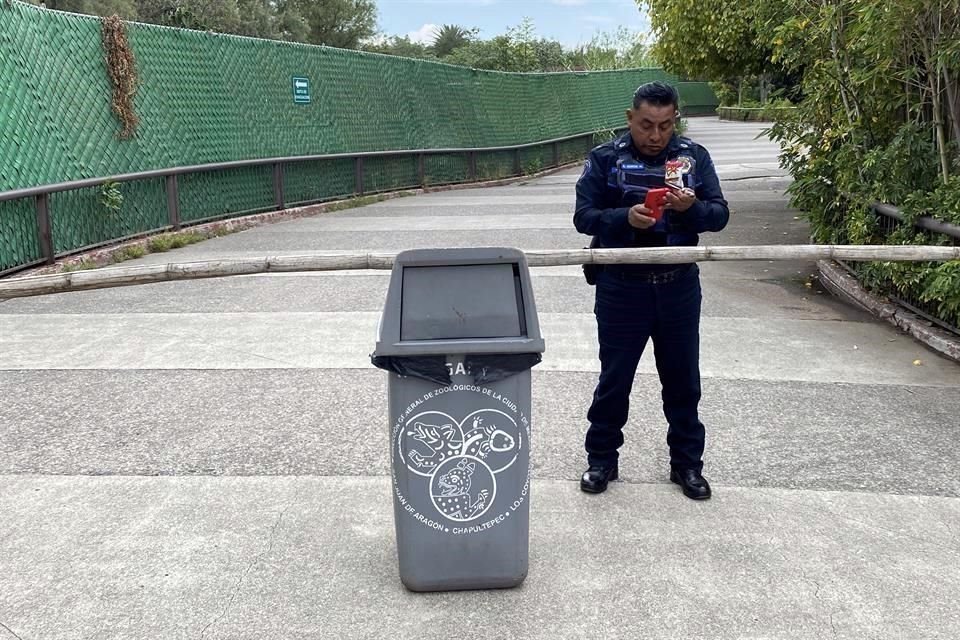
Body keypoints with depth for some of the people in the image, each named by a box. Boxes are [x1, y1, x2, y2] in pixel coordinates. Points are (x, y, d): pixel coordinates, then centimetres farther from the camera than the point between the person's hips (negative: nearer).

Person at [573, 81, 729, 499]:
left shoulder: (694, 157, 3)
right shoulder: (605, 159, -2)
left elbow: (720, 214, 0)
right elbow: (584, 217, -7)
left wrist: (692, 207, -22)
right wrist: (626, 217, -25)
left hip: (678, 286, 2)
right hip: (621, 287, -2)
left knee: (682, 379, 11)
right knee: (614, 378, 9)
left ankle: (687, 463, 26)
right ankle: (602, 459, 25)